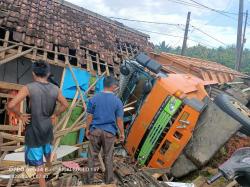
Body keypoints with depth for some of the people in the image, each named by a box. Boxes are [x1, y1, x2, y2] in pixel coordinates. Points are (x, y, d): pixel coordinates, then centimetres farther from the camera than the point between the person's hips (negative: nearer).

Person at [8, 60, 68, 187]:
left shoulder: (28, 88, -19)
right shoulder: (55, 89, -7)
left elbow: (11, 105, -24)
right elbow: (65, 105, 3)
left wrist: (20, 116, -9)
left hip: (33, 127, -4)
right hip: (47, 126, 5)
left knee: (37, 160, 8)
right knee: (47, 146, 34)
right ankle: (49, 161, 61)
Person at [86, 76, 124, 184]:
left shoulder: (94, 98, -4)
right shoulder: (117, 101, -8)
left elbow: (89, 116, -1)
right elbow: (119, 120, -5)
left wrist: (87, 129, 11)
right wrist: (122, 133, 6)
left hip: (95, 130, 1)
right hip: (109, 132, -1)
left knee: (92, 157, 12)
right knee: (108, 157, 12)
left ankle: (89, 180, 24)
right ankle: (109, 181, 24)